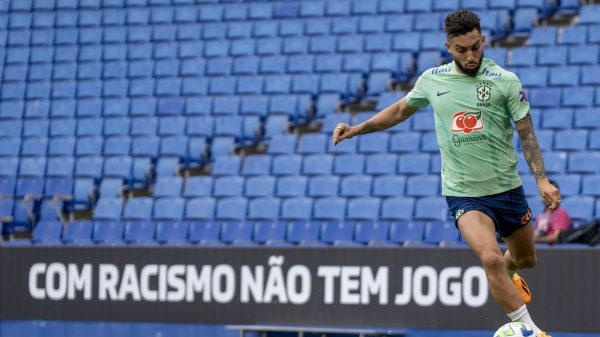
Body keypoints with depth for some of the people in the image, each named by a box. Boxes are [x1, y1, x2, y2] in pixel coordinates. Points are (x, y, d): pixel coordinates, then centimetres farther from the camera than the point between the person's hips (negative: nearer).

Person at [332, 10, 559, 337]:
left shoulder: (505, 81, -8)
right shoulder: (431, 80, -2)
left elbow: (527, 134, -3)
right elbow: (401, 109, 17)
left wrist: (542, 180, -14)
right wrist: (356, 129, 9)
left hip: (506, 188, 1)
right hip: (463, 194, -1)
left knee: (525, 259, 20)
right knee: (491, 258, -25)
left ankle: (507, 276, 58)